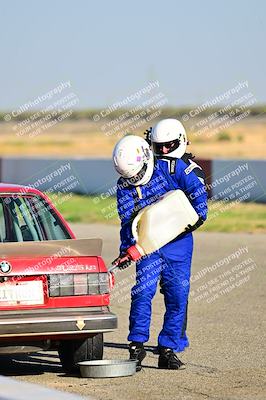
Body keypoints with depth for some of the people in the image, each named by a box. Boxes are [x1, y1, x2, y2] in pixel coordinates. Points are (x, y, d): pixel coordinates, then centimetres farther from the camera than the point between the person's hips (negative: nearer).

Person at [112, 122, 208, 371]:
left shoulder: (172, 169, -7)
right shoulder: (124, 187, 0)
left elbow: (196, 188, -3)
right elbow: (127, 221, -1)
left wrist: (198, 215, -13)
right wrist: (125, 250, -13)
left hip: (179, 242, -1)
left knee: (177, 297, -1)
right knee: (143, 292, -15)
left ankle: (168, 350, 6)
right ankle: (137, 345, -8)